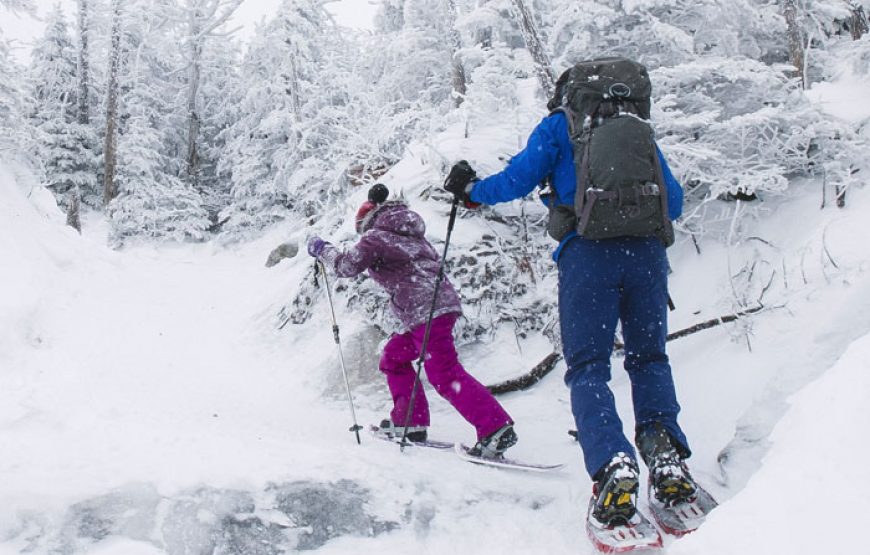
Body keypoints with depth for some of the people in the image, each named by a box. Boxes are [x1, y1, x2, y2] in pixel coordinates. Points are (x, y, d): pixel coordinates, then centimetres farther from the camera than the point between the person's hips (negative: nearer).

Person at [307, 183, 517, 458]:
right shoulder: (407, 235, 25)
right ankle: (410, 422, 20)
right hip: (441, 303, 10)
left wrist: (322, 249, 12)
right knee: (393, 358, 20)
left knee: (445, 374, -14)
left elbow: (347, 265, -3)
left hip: (426, 310, -10)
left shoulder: (375, 237, 0)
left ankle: (497, 429, -20)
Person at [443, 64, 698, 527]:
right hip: (647, 252, 3)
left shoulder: (557, 127, 15)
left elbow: (518, 179, 6)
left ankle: (613, 464, -21)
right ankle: (666, 456, -5)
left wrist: (471, 191, 24)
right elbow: (673, 201, 23)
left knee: (588, 366, 0)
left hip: (587, 253, -3)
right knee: (648, 358, 16)